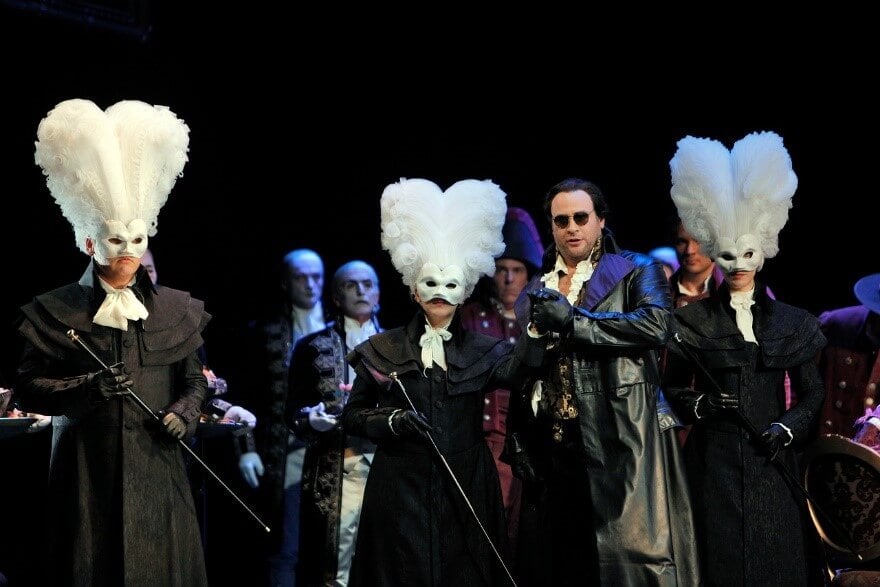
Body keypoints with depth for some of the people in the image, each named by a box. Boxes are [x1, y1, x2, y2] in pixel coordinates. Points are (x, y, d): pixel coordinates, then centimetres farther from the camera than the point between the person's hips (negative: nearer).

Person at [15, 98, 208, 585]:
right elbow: (27, 388, 0)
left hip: (157, 470, 2)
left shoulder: (175, 310, 8)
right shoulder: (56, 311, 1)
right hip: (87, 471, -2)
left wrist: (183, 414, -8)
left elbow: (194, 380, 13)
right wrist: (87, 388, -16)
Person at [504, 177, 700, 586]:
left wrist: (572, 319, -13)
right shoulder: (534, 292, 18)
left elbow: (655, 325, -15)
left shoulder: (636, 271, 5)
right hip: (551, 449, 5)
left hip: (619, 445, -4)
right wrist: (518, 442, 8)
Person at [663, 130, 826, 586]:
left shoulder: (790, 322, 6)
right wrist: (699, 404, -10)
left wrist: (788, 428, -8)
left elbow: (812, 392, 9)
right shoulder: (693, 321, 4)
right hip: (716, 460, -1)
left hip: (772, 461, 1)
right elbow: (673, 386, 10)